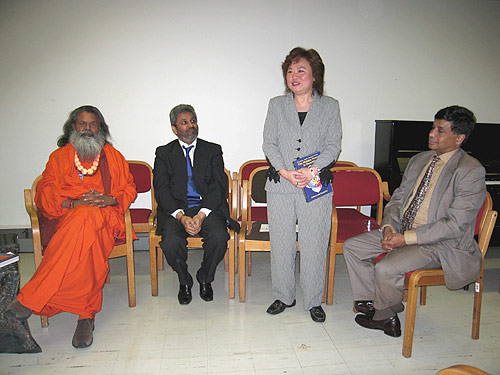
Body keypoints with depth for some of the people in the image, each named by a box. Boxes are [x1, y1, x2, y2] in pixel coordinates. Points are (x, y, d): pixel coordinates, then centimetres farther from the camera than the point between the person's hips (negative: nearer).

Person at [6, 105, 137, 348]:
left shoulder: (113, 156, 22)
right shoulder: (59, 157, 19)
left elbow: (129, 189, 16)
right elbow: (44, 195, 7)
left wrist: (111, 199, -6)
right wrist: (75, 202, -12)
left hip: (105, 215, 0)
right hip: (65, 216, 0)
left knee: (84, 219, -39)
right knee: (88, 238, -38)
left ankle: (30, 298, -31)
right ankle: (86, 315, -32)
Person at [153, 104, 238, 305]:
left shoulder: (213, 150, 12)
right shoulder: (164, 153, 13)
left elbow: (219, 187, 1)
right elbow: (161, 190, 1)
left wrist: (201, 215, -16)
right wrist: (181, 216, -16)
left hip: (208, 207, 0)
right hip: (175, 209, 0)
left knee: (219, 236, -29)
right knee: (171, 241, -29)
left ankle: (205, 278, 2)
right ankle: (184, 281, 3)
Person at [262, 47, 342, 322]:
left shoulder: (330, 106, 8)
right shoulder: (276, 105, 11)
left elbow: (333, 145, 0)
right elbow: (268, 143, 3)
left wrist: (313, 171, -16)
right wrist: (284, 171, -12)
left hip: (316, 185, -1)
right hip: (280, 186, 2)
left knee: (314, 245, 3)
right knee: (281, 243, 7)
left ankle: (314, 300, 21)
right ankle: (283, 296, 25)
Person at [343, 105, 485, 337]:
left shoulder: (471, 171, -14)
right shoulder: (419, 160, 10)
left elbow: (455, 225, -19)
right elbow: (397, 199, 12)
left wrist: (406, 238, -22)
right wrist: (388, 227, -8)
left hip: (442, 244, -7)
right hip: (402, 231, 8)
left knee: (386, 268, -28)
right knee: (351, 247, -2)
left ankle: (384, 316, 4)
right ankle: (369, 302, 11)